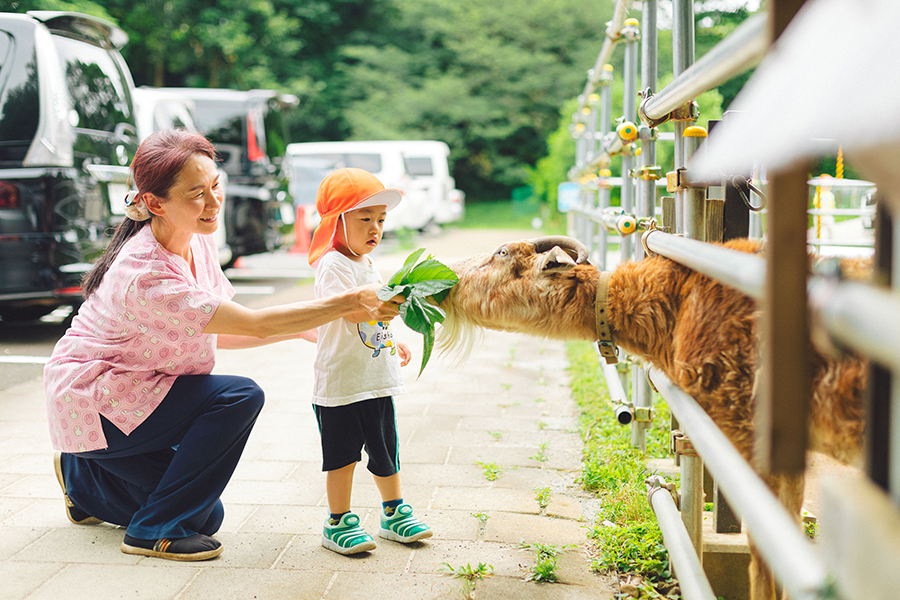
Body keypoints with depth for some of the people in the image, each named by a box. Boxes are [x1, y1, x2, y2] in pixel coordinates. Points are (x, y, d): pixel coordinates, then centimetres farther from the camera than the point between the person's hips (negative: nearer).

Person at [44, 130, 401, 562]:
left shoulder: (198, 243, -3)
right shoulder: (145, 275, -32)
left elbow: (218, 333, 3)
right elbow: (254, 324, -33)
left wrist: (305, 328, -6)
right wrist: (346, 304, -30)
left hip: (126, 389, 9)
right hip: (91, 402, -8)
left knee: (206, 518, 11)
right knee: (240, 397, -26)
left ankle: (85, 477, 30)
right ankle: (154, 530, -13)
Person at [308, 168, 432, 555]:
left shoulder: (367, 265, 15)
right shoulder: (332, 266, -14)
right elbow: (350, 309, -30)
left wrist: (392, 341, 22)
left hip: (378, 380, 8)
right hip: (341, 383, -8)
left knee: (385, 450, 15)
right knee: (343, 455, 2)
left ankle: (394, 514, 29)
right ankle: (338, 523, 15)